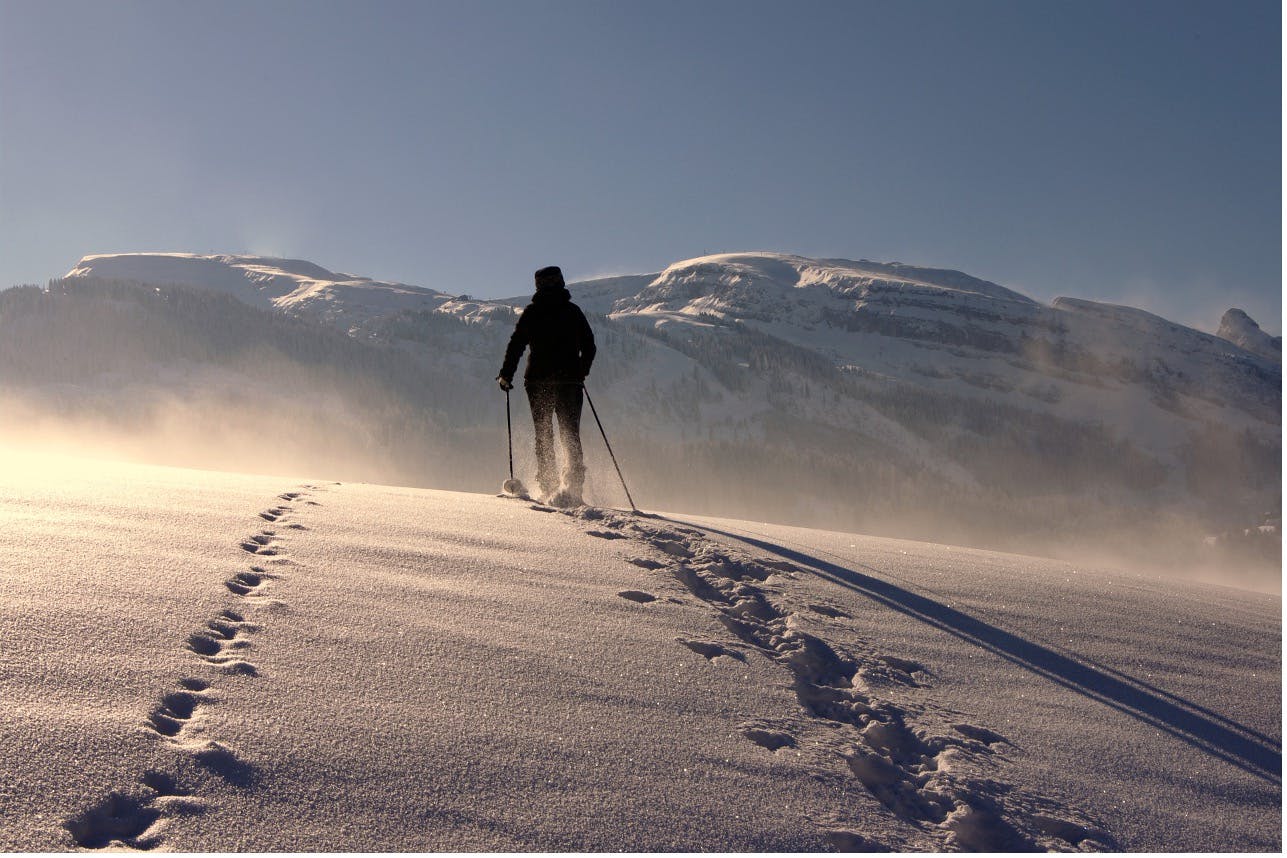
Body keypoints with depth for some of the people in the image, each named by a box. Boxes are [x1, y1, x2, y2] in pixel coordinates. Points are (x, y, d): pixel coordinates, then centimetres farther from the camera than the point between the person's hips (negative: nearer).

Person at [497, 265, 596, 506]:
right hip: (570, 381, 1)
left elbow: (516, 345, -4)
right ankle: (573, 484, -8)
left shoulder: (531, 312, 0)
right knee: (571, 435, 7)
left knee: (543, 436, 8)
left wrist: (506, 375, 5)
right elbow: (589, 347, 11)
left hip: (539, 381, -1)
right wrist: (581, 373, 26)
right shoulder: (573, 311, 7)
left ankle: (549, 488, 2)